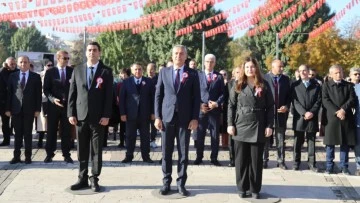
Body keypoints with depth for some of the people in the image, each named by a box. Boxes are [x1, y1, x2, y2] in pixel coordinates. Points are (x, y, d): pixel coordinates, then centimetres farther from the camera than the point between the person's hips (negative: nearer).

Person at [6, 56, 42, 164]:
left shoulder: (36, 77, 2)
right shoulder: (12, 76, 7)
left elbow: (38, 94, -1)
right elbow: (9, 93, 6)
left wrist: (37, 109, -6)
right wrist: (8, 109, 0)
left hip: (29, 109, -1)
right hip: (16, 109, 2)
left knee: (28, 134, 4)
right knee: (18, 134, 7)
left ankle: (28, 156, 11)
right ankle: (16, 156, 12)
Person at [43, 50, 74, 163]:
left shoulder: (72, 71, 5)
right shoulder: (50, 72, 1)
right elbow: (46, 89, -2)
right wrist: (53, 99, -18)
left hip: (68, 104, 1)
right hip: (53, 105, -1)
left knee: (66, 131, 4)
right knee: (51, 131, 5)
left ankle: (66, 155, 10)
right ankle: (49, 154, 13)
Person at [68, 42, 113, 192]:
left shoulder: (106, 72, 2)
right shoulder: (77, 71, 10)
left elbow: (109, 96, -3)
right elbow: (72, 94, 8)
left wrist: (106, 116, -11)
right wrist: (71, 113, 0)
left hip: (98, 117, -3)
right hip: (80, 116, 3)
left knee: (96, 150, 3)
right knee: (82, 150, 8)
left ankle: (94, 179, 10)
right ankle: (82, 179, 16)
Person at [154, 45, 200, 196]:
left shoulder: (193, 74, 4)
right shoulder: (164, 72, 8)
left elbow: (196, 97, 1)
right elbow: (158, 95, 6)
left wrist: (195, 118, -7)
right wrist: (157, 117, -1)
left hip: (185, 118, -1)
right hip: (167, 117, 1)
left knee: (183, 153, 4)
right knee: (166, 152, 6)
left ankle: (181, 183, 13)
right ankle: (166, 182, 16)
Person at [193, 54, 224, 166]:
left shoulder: (219, 76, 6)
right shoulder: (198, 75, 8)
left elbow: (222, 93, 3)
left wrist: (217, 103, -13)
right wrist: (199, 104, -9)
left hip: (215, 109, 0)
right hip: (201, 109, 0)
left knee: (215, 135, 5)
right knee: (199, 135, 4)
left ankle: (214, 158, 13)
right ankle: (199, 157, 14)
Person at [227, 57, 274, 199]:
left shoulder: (264, 85, 4)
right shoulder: (237, 85, 6)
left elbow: (270, 107, 3)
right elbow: (231, 106, 4)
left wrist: (269, 126, -4)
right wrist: (230, 124, -4)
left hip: (258, 128, 0)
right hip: (241, 127, 1)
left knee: (256, 160, 5)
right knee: (241, 160, 5)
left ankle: (255, 189, 14)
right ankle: (242, 188, 15)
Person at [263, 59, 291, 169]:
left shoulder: (286, 79, 8)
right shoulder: (264, 78, -4)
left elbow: (289, 95, 10)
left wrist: (286, 106, -6)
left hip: (281, 113, 3)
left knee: (281, 139, 7)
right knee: (265, 138, 8)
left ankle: (281, 161, 14)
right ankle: (264, 160, 17)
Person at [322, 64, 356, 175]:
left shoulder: (349, 85, 10)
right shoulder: (326, 85, 6)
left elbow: (352, 99, 1)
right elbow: (325, 101, -5)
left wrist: (343, 109, -14)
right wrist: (336, 112, -15)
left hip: (346, 118, 2)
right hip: (331, 118, -1)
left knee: (345, 144, 4)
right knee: (330, 143, 2)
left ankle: (344, 167, 11)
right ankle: (329, 166, 9)